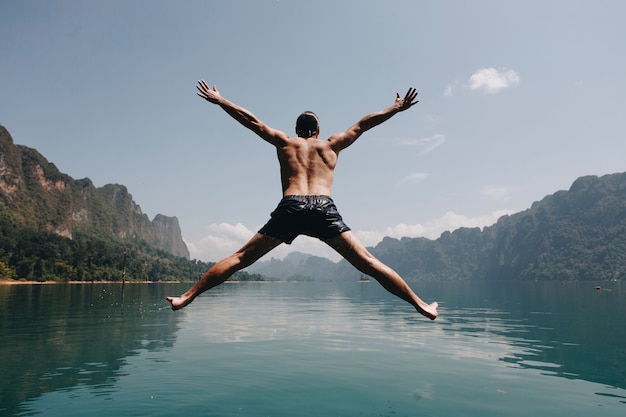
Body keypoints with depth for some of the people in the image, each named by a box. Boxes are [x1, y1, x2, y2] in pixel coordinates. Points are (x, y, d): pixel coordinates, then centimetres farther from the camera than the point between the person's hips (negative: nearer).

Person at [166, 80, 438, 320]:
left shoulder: (285, 143, 25)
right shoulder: (331, 145, 25)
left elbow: (252, 121, 26)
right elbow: (363, 124, 29)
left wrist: (218, 100, 33)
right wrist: (396, 108, 38)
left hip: (290, 207, 0)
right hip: (324, 208, 0)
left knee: (241, 258, 6)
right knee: (367, 262, 1)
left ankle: (187, 297, 6)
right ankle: (421, 305, 3)